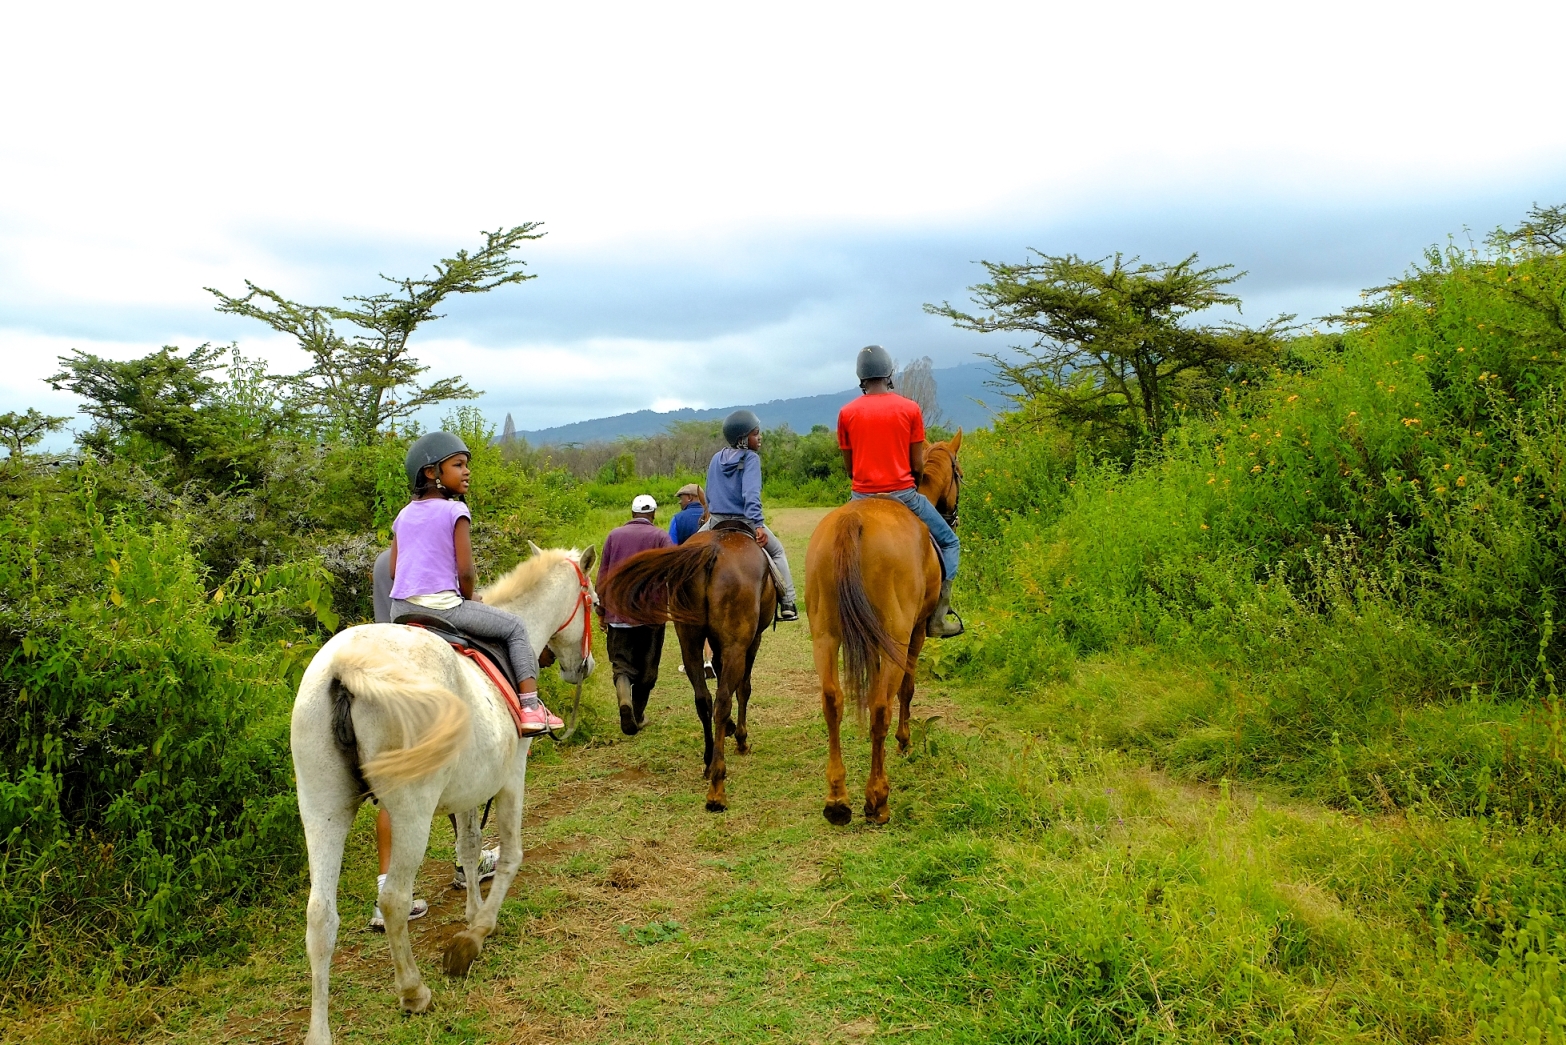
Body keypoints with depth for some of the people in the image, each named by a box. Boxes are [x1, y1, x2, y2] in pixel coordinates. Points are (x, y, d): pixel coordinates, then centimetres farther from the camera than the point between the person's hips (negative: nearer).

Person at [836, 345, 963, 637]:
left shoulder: (846, 413, 1)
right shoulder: (910, 409, -3)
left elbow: (848, 466, 6)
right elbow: (917, 465, -2)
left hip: (862, 497, 2)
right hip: (903, 493, -2)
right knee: (948, 542, 15)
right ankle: (938, 615, 5)